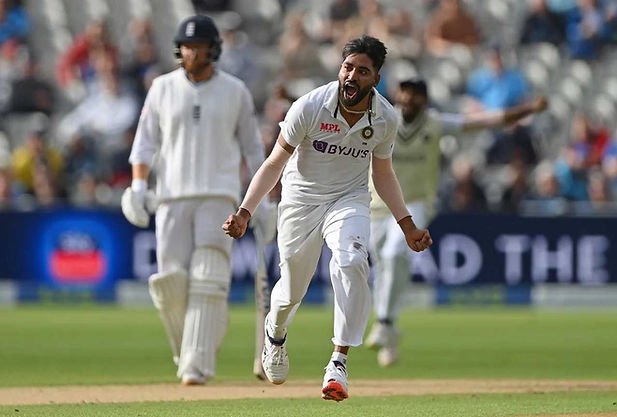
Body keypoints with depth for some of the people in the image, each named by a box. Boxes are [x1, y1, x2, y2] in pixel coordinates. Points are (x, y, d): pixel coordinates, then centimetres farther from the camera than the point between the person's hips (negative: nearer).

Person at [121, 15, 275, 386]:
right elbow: (145, 140, 8)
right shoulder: (163, 88, 7)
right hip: (172, 196, 2)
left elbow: (252, 147, 11)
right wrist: (138, 184, -7)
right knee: (172, 279, -6)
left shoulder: (235, 91, 5)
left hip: (219, 195, -2)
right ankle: (187, 350, 17)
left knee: (208, 280, -14)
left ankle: (198, 364, -16)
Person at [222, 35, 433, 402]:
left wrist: (408, 226, 2)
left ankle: (339, 362, -23)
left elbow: (383, 175, 7)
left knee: (351, 262, -29)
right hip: (301, 199, -1)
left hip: (350, 200, 1)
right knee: (292, 289, 8)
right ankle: (275, 333, 46)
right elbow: (275, 164, -14)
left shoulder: (385, 119, -10)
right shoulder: (309, 107, -21)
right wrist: (245, 212, -25)